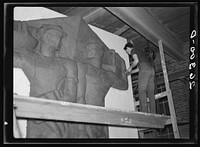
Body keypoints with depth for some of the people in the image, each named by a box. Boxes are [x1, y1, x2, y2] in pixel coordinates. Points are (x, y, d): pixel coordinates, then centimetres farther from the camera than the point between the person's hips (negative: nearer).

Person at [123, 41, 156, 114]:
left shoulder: (133, 50, 11)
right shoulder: (140, 52, 35)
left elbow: (136, 60, -8)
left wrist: (130, 68, 7)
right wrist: (130, 72, 38)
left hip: (144, 69, -8)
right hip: (151, 70, 8)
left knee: (142, 90, -12)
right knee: (150, 92, 0)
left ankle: (144, 111, -21)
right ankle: (153, 113, -8)